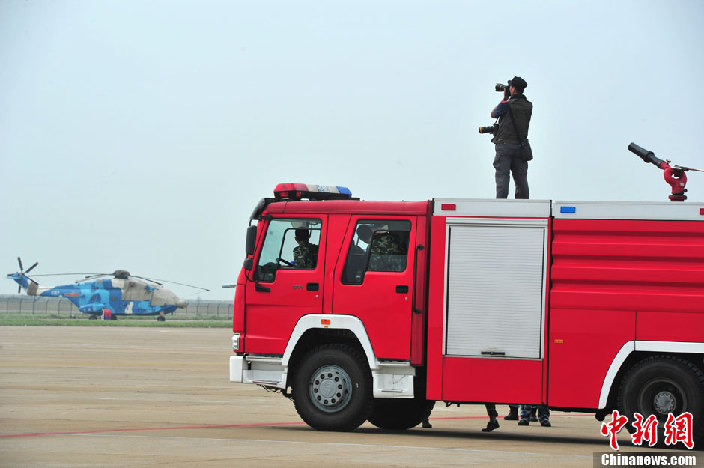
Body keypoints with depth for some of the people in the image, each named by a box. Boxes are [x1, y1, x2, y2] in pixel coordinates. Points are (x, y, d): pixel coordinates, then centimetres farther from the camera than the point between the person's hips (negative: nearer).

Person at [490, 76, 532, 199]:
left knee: (502, 176, -5)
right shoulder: (528, 106, 6)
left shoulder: (506, 104, -9)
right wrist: (508, 100, 22)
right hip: (521, 146, 5)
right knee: (521, 178, 8)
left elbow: (493, 114, 8)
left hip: (505, 144, -5)